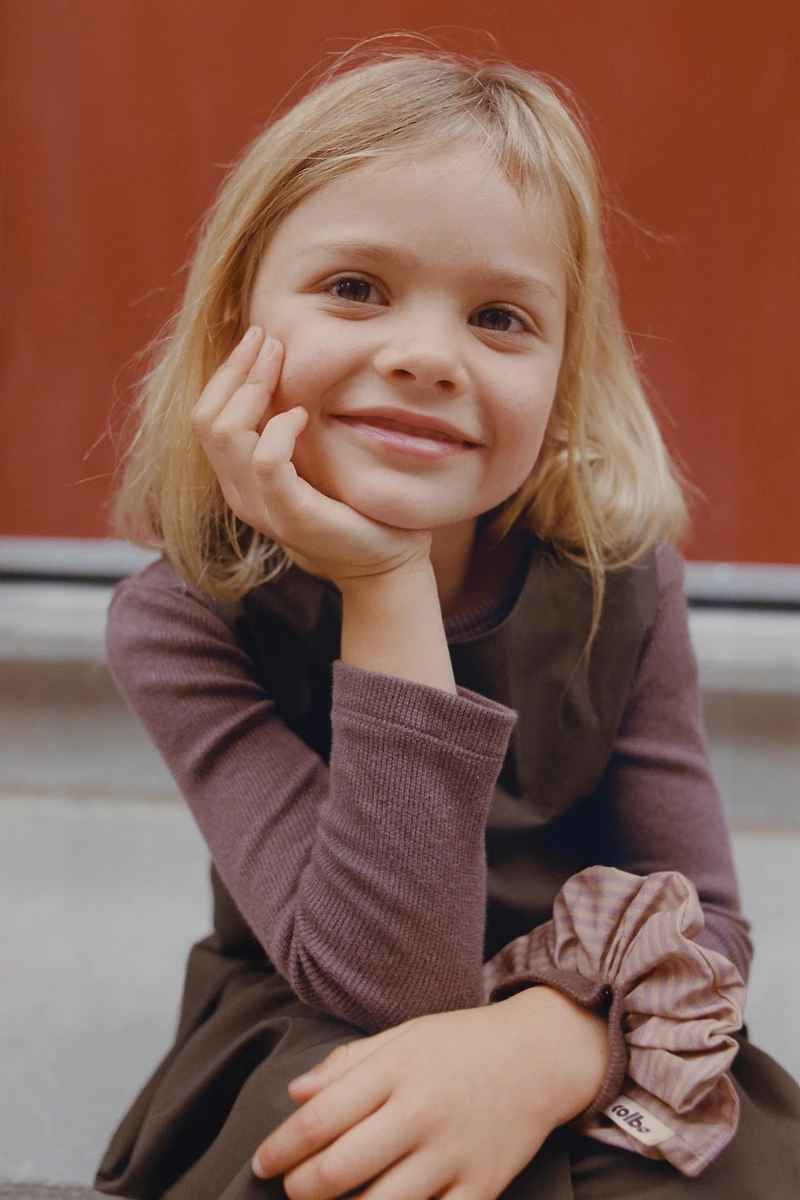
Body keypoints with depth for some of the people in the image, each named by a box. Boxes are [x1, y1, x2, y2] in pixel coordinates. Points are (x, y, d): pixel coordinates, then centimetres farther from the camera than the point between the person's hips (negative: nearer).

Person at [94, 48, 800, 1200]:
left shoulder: (621, 579, -13)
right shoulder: (181, 626, -19)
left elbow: (703, 923, -12)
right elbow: (387, 988, -27)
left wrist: (548, 1045, -34)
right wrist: (387, 595, -34)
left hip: (587, 1064, 4)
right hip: (296, 1063, -3)